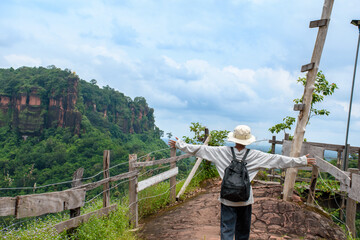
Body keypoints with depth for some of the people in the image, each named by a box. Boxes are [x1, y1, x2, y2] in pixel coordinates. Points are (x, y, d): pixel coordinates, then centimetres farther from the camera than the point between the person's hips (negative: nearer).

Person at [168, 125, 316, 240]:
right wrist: (302, 161, 8)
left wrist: (179, 144, 8)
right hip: (245, 199, 1)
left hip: (227, 198, -1)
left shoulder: (223, 152, -7)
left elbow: (200, 149, -2)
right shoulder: (255, 156, -7)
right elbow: (278, 160, -1)